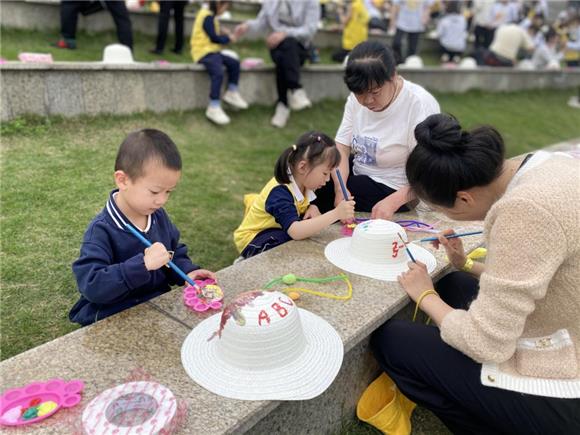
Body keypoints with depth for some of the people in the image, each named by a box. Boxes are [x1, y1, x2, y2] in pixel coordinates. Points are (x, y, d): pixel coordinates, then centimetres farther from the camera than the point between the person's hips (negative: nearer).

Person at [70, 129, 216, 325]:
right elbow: (91, 286, -27)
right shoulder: (101, 231, -18)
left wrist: (187, 271, -5)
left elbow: (175, 254, 15)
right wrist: (142, 264, -34)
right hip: (111, 321, -5)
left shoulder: (158, 215, 2)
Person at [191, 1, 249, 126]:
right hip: (204, 52, -10)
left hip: (211, 51, 10)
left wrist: (226, 36, 3)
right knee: (218, 73, -29)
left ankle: (232, 94, 11)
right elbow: (214, 38, -15)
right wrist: (228, 38, -2)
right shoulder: (207, 17, -14)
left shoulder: (209, 16, 17)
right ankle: (214, 108, -29)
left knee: (234, 63, 2)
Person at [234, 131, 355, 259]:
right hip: (253, 240, -8)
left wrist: (312, 208, -13)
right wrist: (336, 214, -46)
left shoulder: (300, 182, -7)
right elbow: (295, 232, -45)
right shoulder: (280, 192, -32)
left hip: (278, 232, 8)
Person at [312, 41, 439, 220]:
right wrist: (340, 189, -27)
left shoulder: (420, 104, -22)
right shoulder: (357, 98, -5)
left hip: (396, 190, -6)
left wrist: (392, 202, -38)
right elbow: (342, 147, -9)